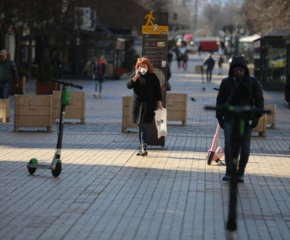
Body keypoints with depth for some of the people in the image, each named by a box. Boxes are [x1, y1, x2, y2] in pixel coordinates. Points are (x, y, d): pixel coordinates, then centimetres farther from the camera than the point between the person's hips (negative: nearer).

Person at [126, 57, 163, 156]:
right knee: (140, 126, 8)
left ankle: (143, 147, -18)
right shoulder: (135, 75, 7)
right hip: (137, 104, 3)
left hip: (148, 105, -3)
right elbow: (128, 85, -6)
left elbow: (157, 91, 2)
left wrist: (159, 102, -4)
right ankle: (141, 148, 16)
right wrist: (136, 77, -16)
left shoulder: (153, 77, 1)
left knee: (145, 125, -12)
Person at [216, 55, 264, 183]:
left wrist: (257, 116, -4)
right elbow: (220, 100, 9)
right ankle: (229, 171, -2)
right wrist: (219, 117, 5)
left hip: (246, 119, 0)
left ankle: (240, 173, 12)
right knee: (229, 144, -10)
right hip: (229, 118, 0)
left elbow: (259, 99, 3)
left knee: (245, 147, 2)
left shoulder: (252, 82, -1)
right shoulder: (226, 82, 1)